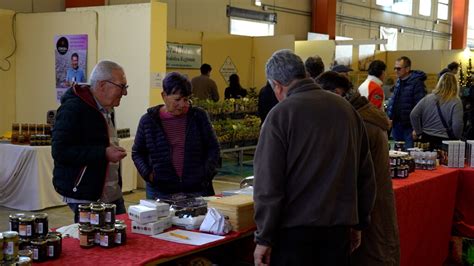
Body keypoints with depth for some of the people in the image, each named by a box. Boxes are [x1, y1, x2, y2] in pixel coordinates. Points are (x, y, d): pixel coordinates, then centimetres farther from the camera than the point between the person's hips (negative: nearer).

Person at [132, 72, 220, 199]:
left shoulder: (198, 116, 3)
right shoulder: (148, 120, 1)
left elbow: (213, 148, 10)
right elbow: (137, 153, 11)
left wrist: (207, 173, -2)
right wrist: (147, 173, -3)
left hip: (197, 189, 1)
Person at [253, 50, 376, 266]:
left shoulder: (280, 114, -10)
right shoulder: (346, 108, 4)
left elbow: (269, 182, -14)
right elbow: (366, 174, 9)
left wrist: (264, 238, -8)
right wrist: (359, 223, 17)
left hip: (294, 226, -5)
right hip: (339, 224, 5)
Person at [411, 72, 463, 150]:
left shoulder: (428, 98, 3)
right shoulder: (455, 102, -9)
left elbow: (413, 115, 0)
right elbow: (457, 125, -16)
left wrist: (418, 132, 10)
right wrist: (456, 139, 1)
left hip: (426, 138, 4)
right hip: (444, 140, -4)